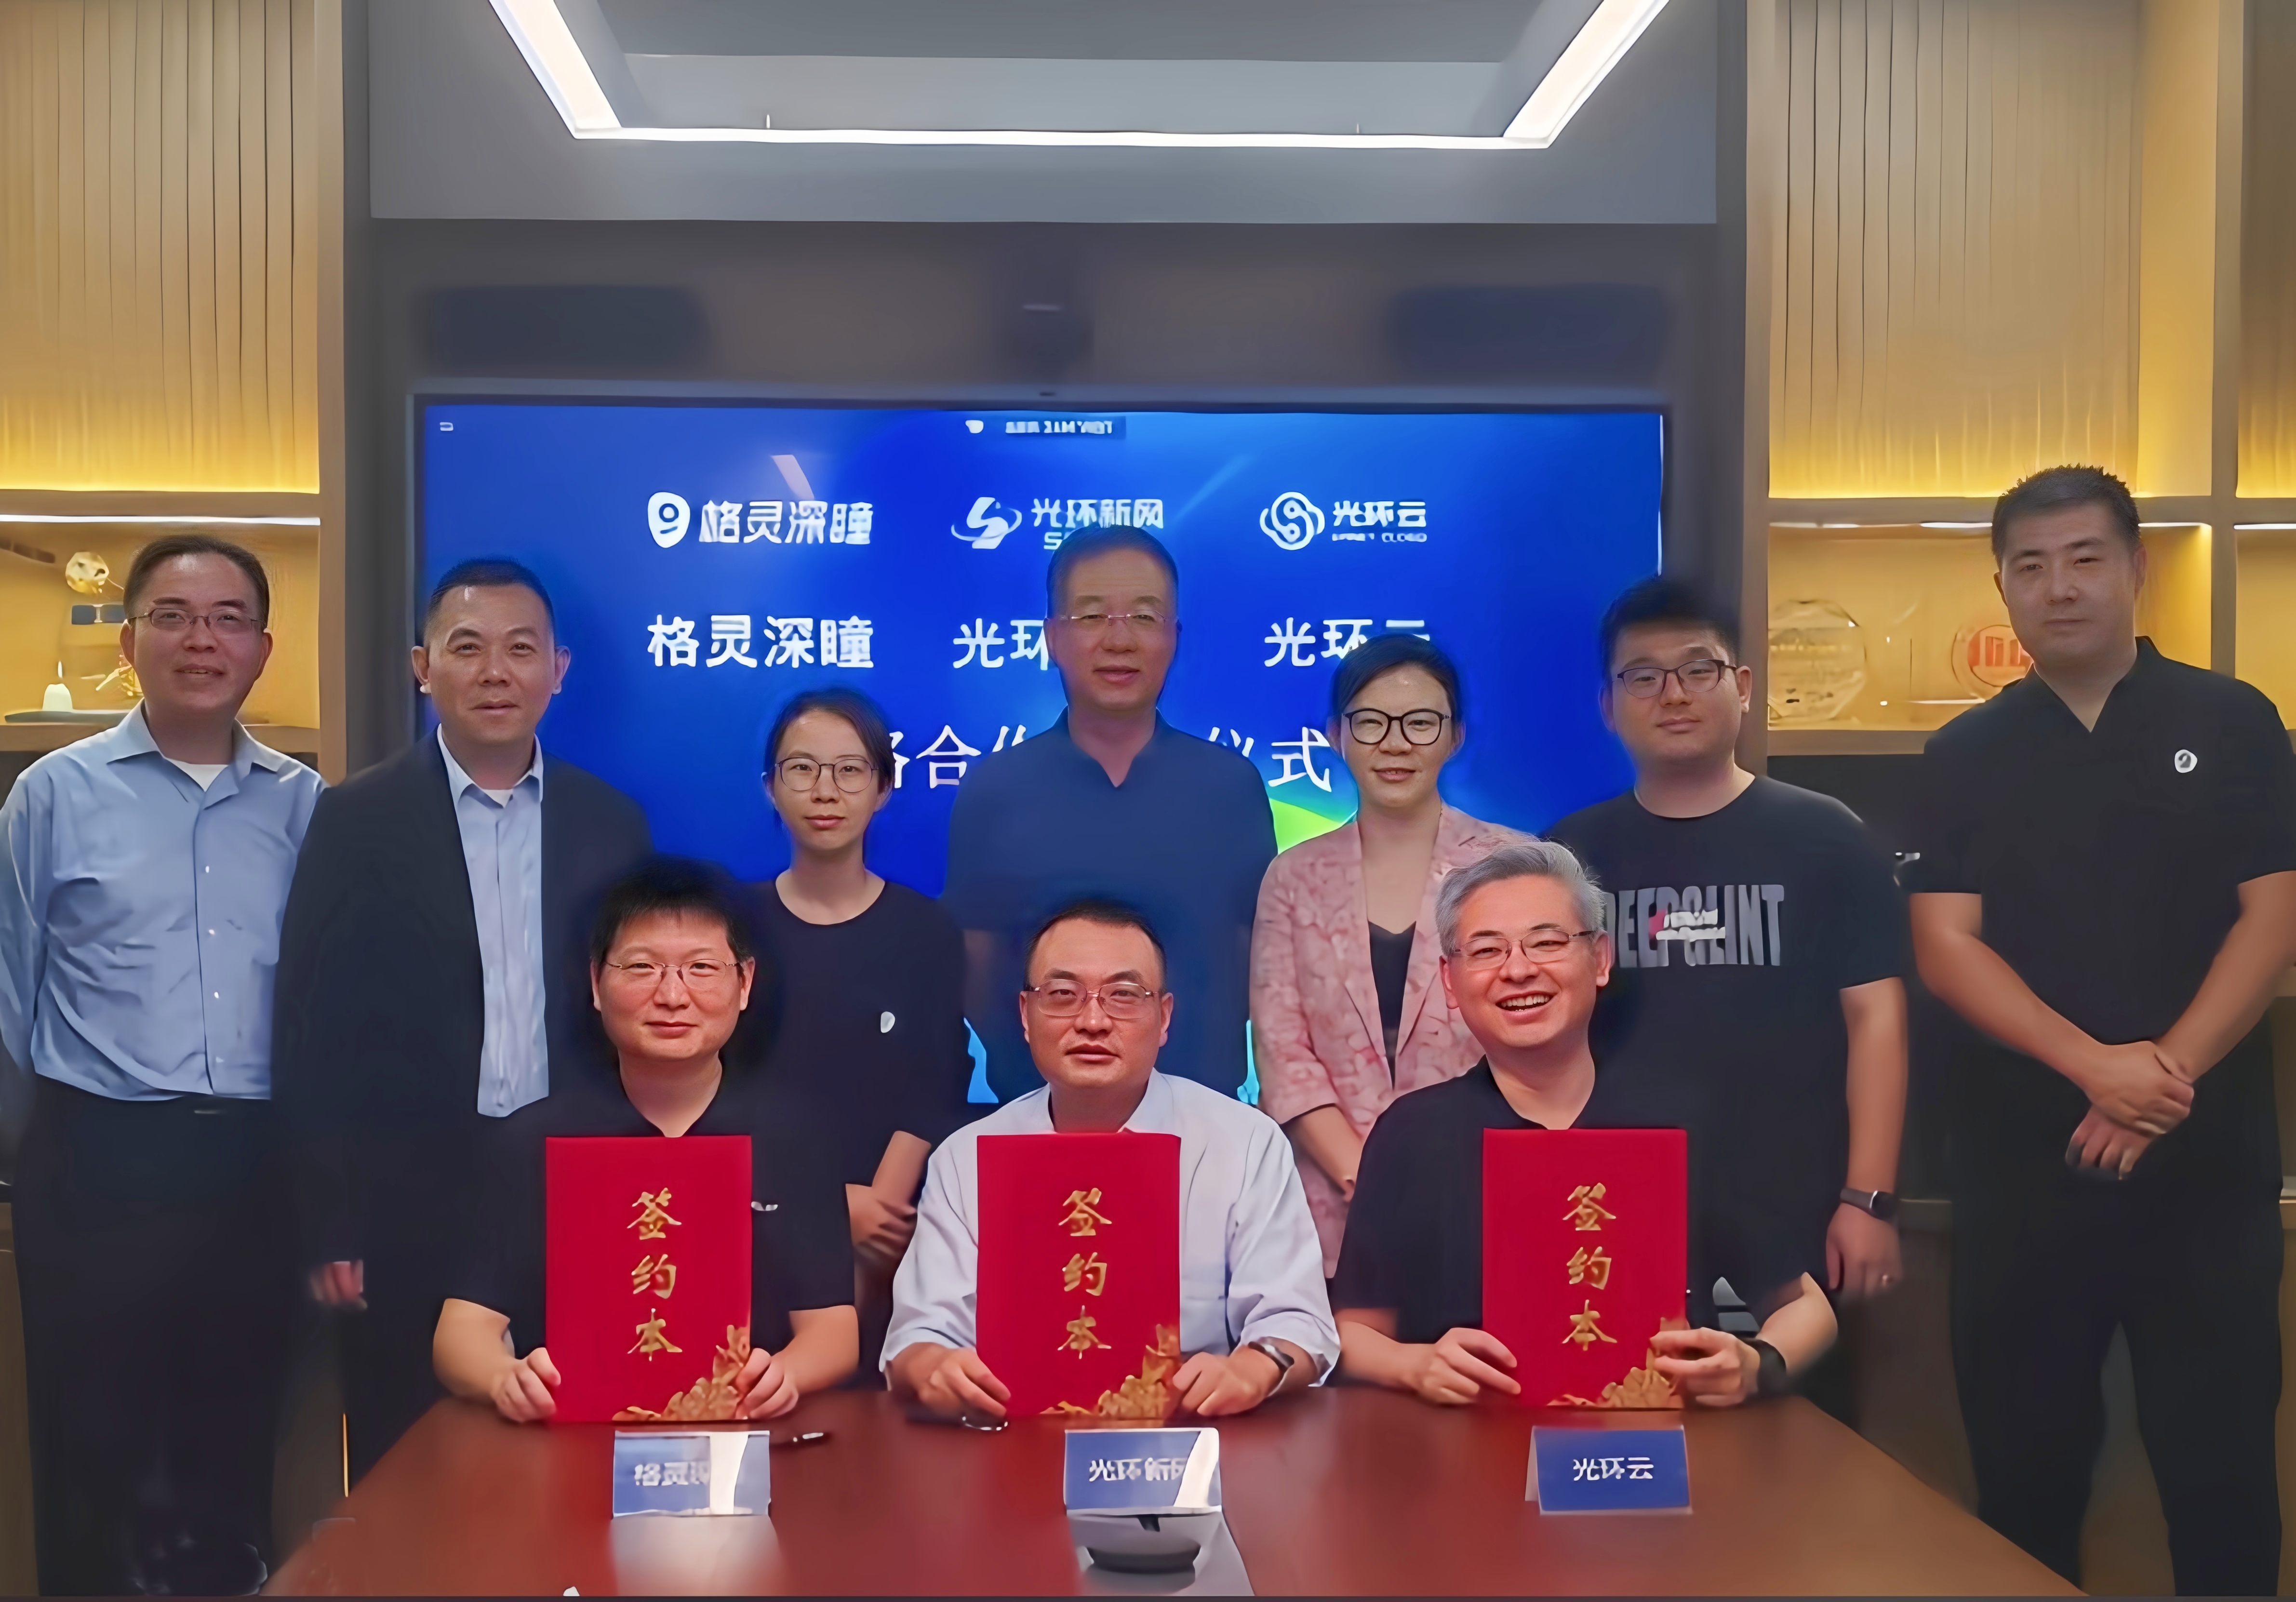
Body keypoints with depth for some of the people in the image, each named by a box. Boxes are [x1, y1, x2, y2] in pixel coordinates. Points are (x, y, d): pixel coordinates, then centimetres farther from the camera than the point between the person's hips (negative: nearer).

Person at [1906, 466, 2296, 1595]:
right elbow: (1945, 945, -4)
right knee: (2024, 1450, 9)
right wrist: (2093, 1064, -17)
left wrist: (2170, 1068, -15)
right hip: (2022, 1155, 1)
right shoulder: (1965, 757, 5)